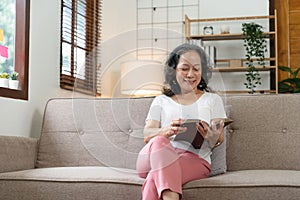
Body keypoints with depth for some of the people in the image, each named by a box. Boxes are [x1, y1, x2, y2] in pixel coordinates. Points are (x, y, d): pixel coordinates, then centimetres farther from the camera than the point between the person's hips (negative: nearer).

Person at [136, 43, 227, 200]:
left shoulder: (212, 100, 22)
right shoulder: (161, 101, 23)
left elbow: (219, 139, 10)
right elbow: (147, 135, 7)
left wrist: (213, 138, -18)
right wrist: (168, 131, -18)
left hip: (196, 159, -1)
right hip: (159, 155, 2)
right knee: (159, 142, -37)